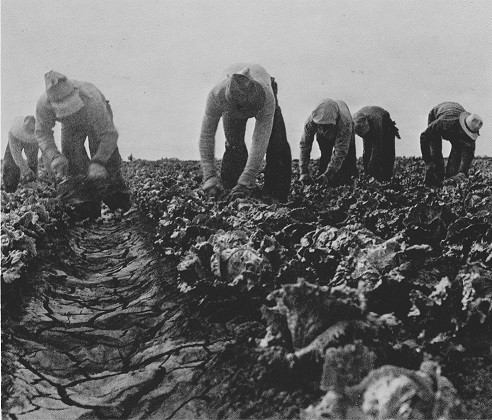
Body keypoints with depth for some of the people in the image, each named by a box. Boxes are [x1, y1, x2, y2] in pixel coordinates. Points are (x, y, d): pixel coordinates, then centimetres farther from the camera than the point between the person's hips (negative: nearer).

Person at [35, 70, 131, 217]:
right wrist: (54, 156, -39)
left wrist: (98, 162, -52)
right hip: (71, 126, 3)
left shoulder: (91, 100, -47)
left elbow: (109, 134, -41)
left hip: (100, 121, -3)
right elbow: (43, 133, -22)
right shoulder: (44, 104, -36)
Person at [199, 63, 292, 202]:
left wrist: (245, 182, -51)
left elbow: (260, 143, -46)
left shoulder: (267, 97, -47)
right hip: (231, 104, 1)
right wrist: (209, 177, -45)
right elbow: (206, 135, -37)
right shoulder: (217, 95, -45)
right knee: (234, 144, -17)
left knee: (278, 145, -16)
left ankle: (276, 197, -5)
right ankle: (229, 188, 0)